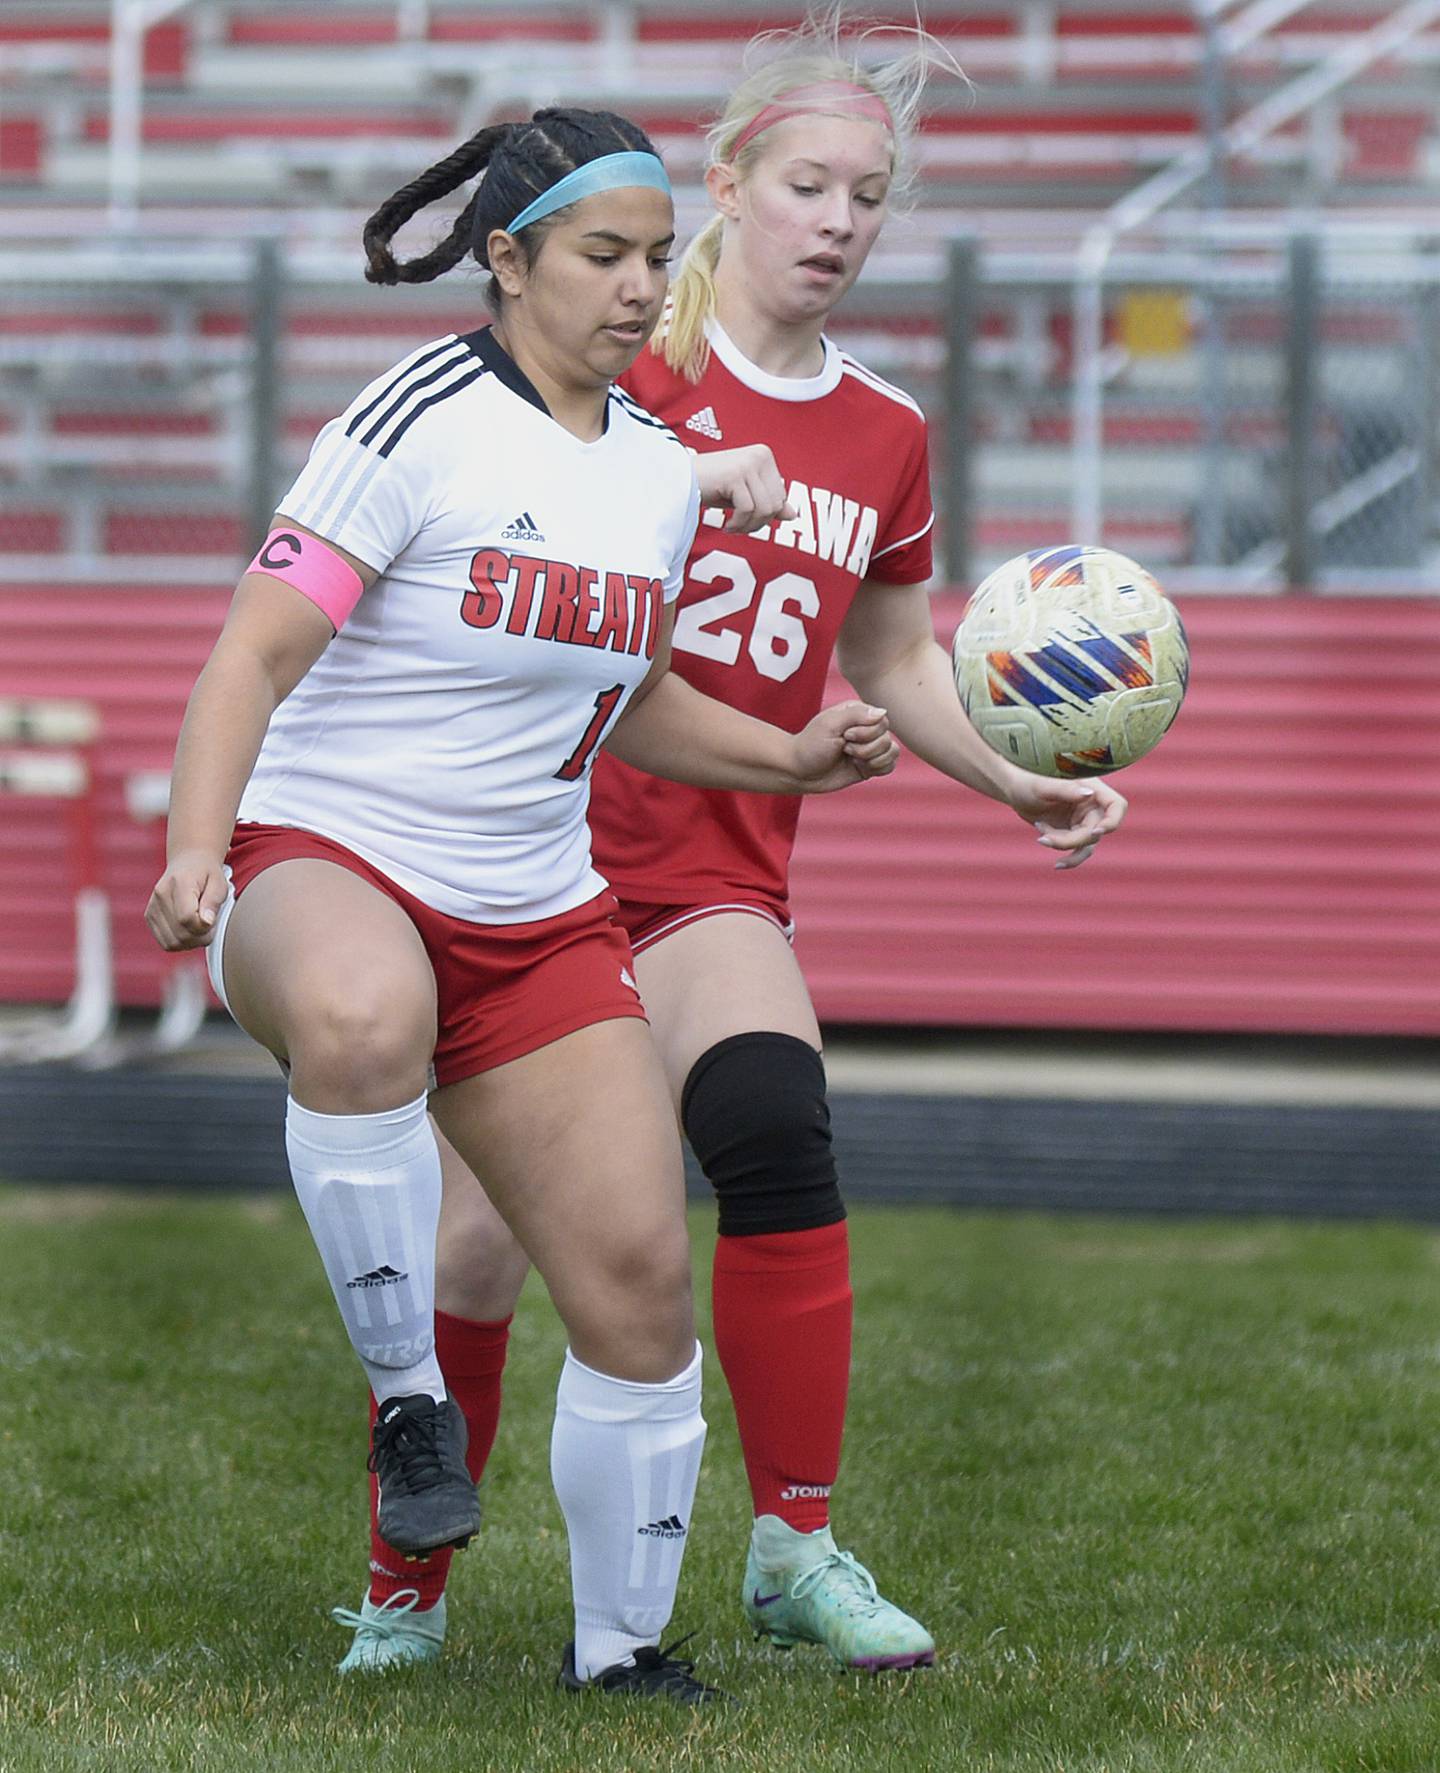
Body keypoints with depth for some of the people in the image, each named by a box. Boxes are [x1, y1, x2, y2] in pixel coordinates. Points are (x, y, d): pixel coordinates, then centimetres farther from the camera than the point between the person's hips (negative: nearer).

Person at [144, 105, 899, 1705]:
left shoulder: (660, 470, 11)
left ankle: (620, 1643, 16)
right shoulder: (418, 423, -11)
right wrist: (196, 851, -28)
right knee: (361, 1016, -43)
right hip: (324, 856, -6)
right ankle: (407, 1396, -26)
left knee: (639, 1278, -3)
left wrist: (790, 758, 15)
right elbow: (254, 658, -15)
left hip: (535, 914, 6)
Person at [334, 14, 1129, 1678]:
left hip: (718, 879, 3)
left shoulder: (883, 441, 10)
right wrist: (685, 471, -32)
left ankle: (796, 1553, -16)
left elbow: (896, 665, 22)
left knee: (776, 1134, -25)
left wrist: (1021, 784, 7)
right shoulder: (626, 364, -4)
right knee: (474, 1249, -2)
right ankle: (402, 1597, 19)